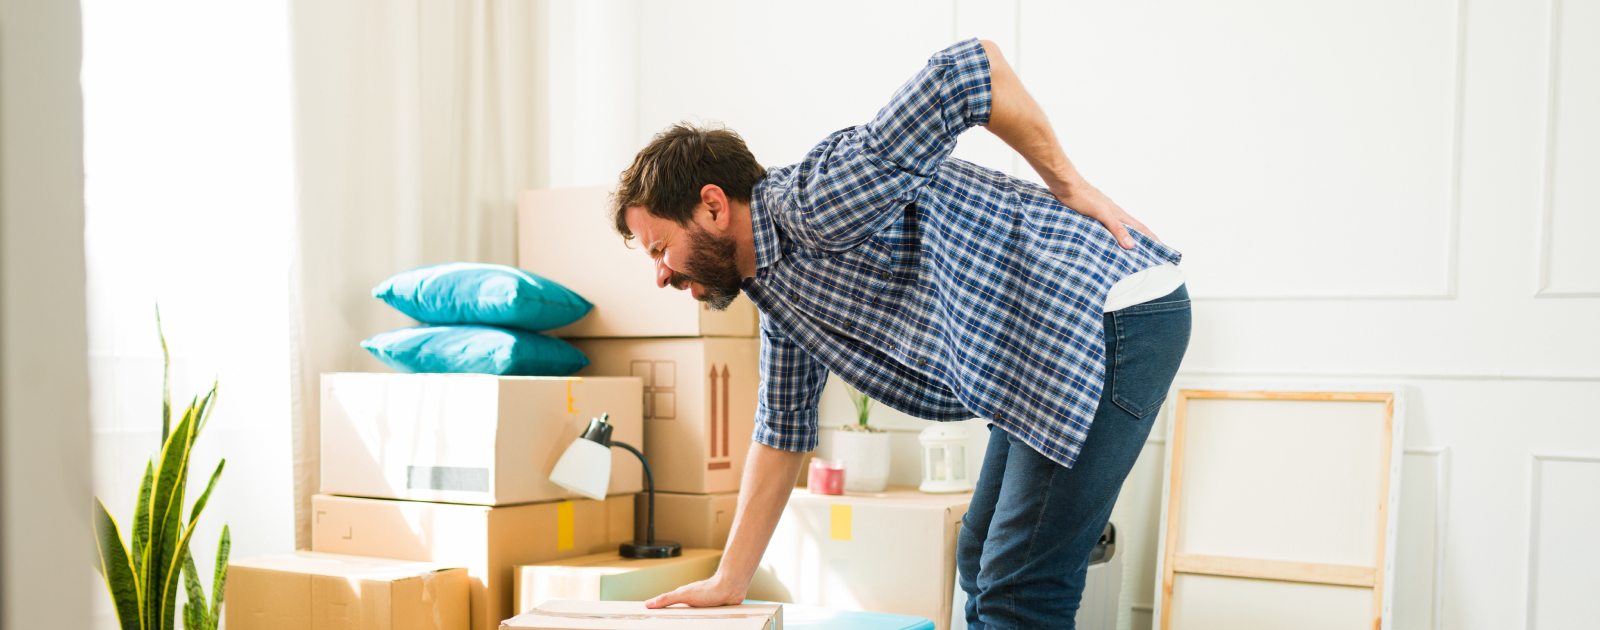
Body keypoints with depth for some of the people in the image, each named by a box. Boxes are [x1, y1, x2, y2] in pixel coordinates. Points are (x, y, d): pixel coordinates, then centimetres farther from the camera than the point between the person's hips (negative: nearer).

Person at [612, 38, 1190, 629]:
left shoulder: (816, 201, -18)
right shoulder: (777, 290, 14)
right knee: (981, 566, 17)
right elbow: (782, 431, 22)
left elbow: (975, 68, -24)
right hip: (1043, 358, 10)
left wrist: (1067, 185, -13)